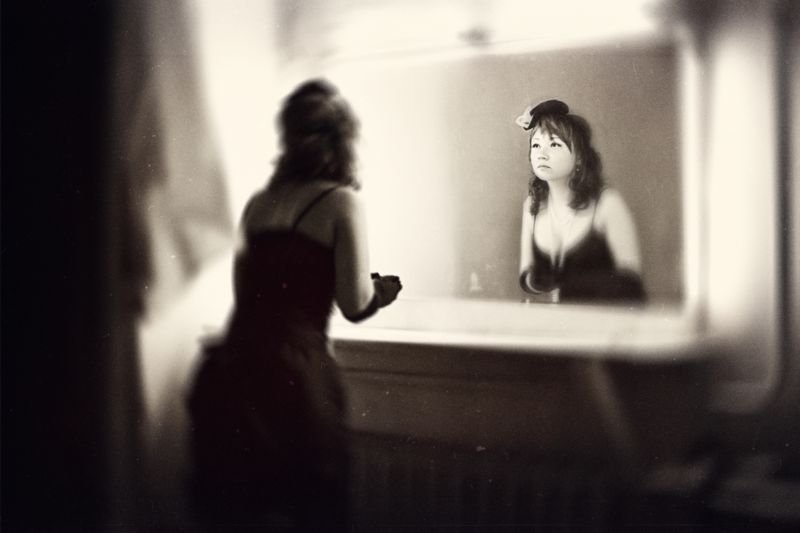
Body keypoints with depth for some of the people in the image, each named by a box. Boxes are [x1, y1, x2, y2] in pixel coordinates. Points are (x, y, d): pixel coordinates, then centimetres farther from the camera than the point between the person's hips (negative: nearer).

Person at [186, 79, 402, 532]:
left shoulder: (258, 203, 12)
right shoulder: (342, 202, -3)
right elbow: (355, 305, -6)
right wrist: (385, 289, 16)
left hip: (230, 368, 5)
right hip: (293, 372, -5)